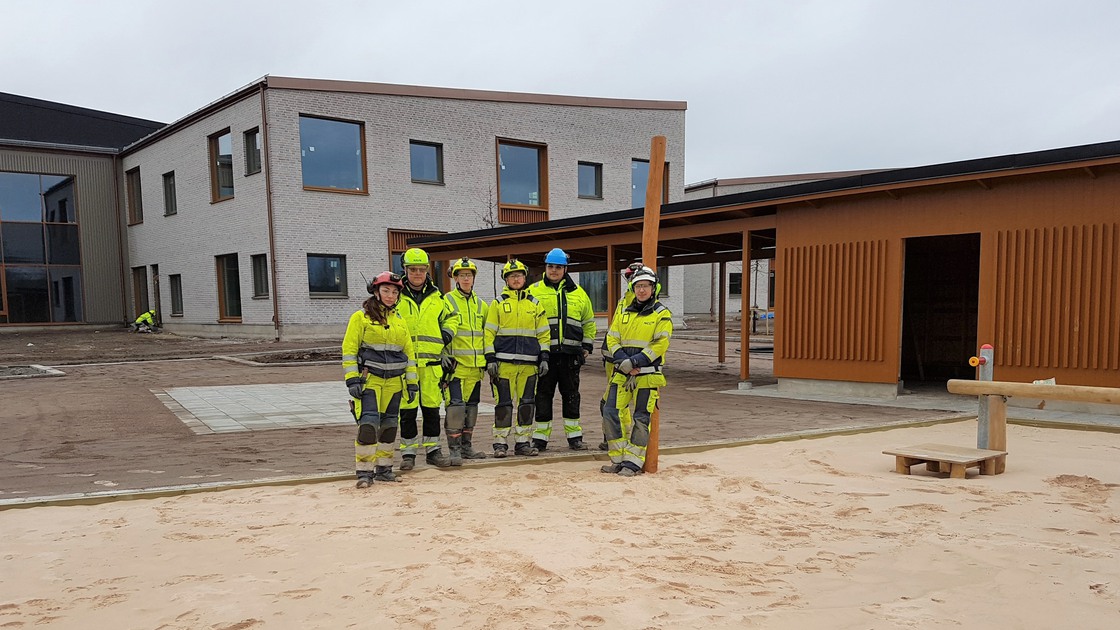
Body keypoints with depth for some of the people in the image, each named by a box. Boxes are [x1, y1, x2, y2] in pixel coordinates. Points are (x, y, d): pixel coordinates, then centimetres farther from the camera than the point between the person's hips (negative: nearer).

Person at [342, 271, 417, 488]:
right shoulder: (360, 317, -1)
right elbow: (349, 350, -5)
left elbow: (409, 352, 15)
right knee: (368, 423, -15)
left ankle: (384, 468, 20)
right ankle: (364, 471, -8)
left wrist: (411, 382, 10)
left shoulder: (399, 321, 14)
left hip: (394, 382, 5)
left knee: (389, 425, 9)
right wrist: (352, 380, -12)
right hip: (368, 380, -5)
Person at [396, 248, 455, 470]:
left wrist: (446, 334, 7)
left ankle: (432, 450, 18)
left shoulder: (437, 297, 11)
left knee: (432, 407, 7)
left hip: (431, 360, 2)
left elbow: (448, 317, 24)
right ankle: (408, 452, 12)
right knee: (407, 408, 1)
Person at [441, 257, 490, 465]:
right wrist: (442, 354, -14)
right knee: (455, 405, -12)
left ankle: (466, 446, 21)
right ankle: (454, 449, -5)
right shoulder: (447, 301, -1)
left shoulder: (480, 305, 16)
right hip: (455, 364, -6)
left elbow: (486, 334, 23)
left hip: (475, 365, 6)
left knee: (471, 406, 11)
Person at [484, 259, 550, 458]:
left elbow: (543, 333, 14)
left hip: (529, 363, 3)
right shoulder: (498, 303, 5)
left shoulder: (534, 303, 13)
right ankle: (500, 443, 6)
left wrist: (544, 358, 5)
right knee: (503, 403, -3)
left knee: (527, 403, 5)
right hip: (504, 362, -3)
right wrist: (490, 359, -6)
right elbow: (489, 333, 2)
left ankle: (522, 442, 14)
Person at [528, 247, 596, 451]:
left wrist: (587, 346, 12)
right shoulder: (534, 291, 4)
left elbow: (588, 322, 20)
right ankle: (540, 437, 12)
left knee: (571, 394, 9)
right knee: (543, 395, 3)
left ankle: (574, 436, 18)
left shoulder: (578, 292, 12)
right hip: (544, 352, -2)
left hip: (570, 353, 2)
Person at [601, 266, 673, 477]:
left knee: (640, 418, -1)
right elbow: (612, 339, 9)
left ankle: (633, 462, 8)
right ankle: (618, 459, 11)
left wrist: (636, 361, -19)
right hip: (622, 373, 5)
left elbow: (661, 343, -11)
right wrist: (622, 359, -9)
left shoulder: (662, 314, -1)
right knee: (611, 412, 0)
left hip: (647, 374, -5)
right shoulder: (624, 313, 14)